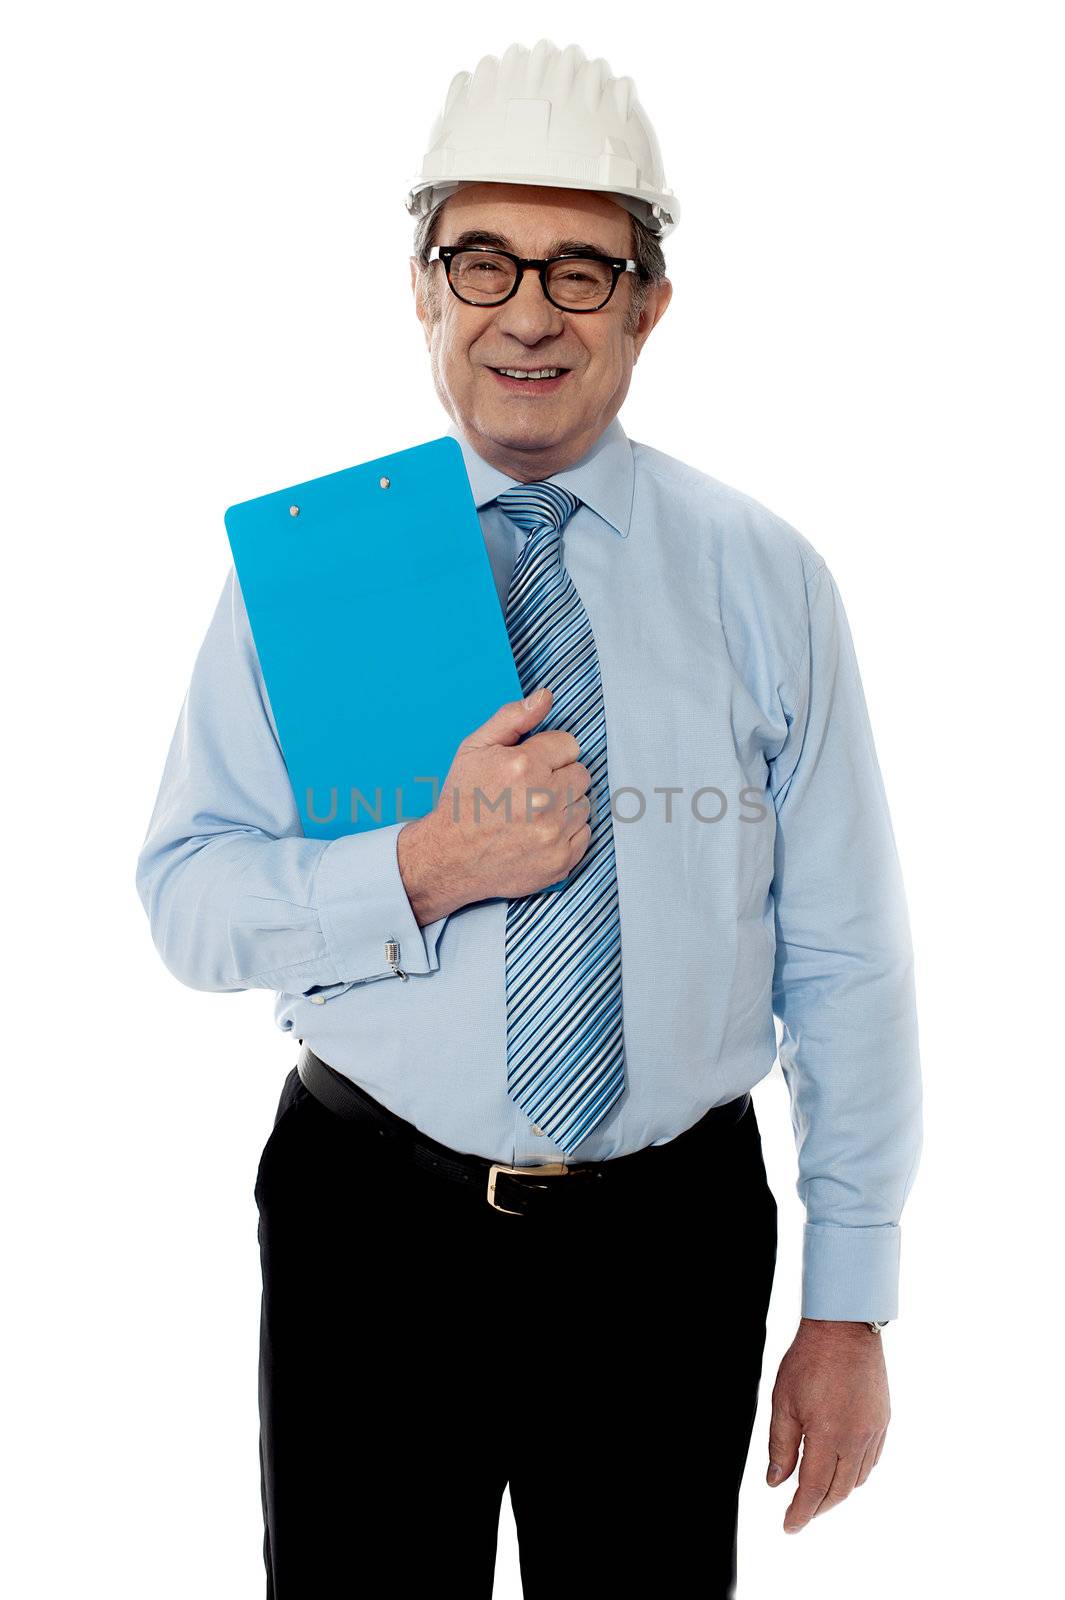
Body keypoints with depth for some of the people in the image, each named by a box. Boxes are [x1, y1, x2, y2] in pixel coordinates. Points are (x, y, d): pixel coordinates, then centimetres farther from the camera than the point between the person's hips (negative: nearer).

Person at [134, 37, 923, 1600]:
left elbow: (846, 961, -2)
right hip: (373, 1227, 0)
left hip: (675, 1240, 1)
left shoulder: (764, 579, -2)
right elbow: (186, 899, -5)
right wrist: (425, 869, -22)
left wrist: (849, 1308, -1)